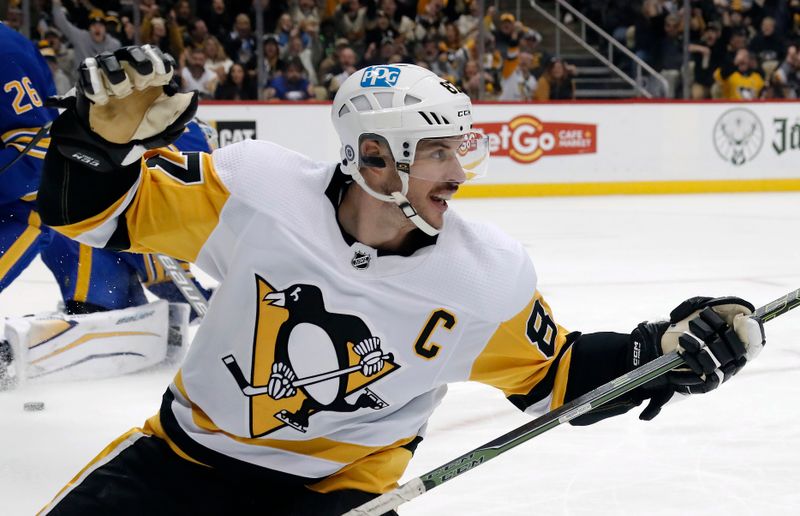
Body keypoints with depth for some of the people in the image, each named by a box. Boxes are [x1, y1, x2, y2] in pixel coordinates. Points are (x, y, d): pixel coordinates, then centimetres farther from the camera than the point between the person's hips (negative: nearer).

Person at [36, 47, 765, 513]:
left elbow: (551, 376, 2)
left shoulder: (485, 277, -13)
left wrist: (665, 349, -11)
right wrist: (106, 131, -32)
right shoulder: (257, 190, -18)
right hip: (192, 447, 1)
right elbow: (96, 213, -12)